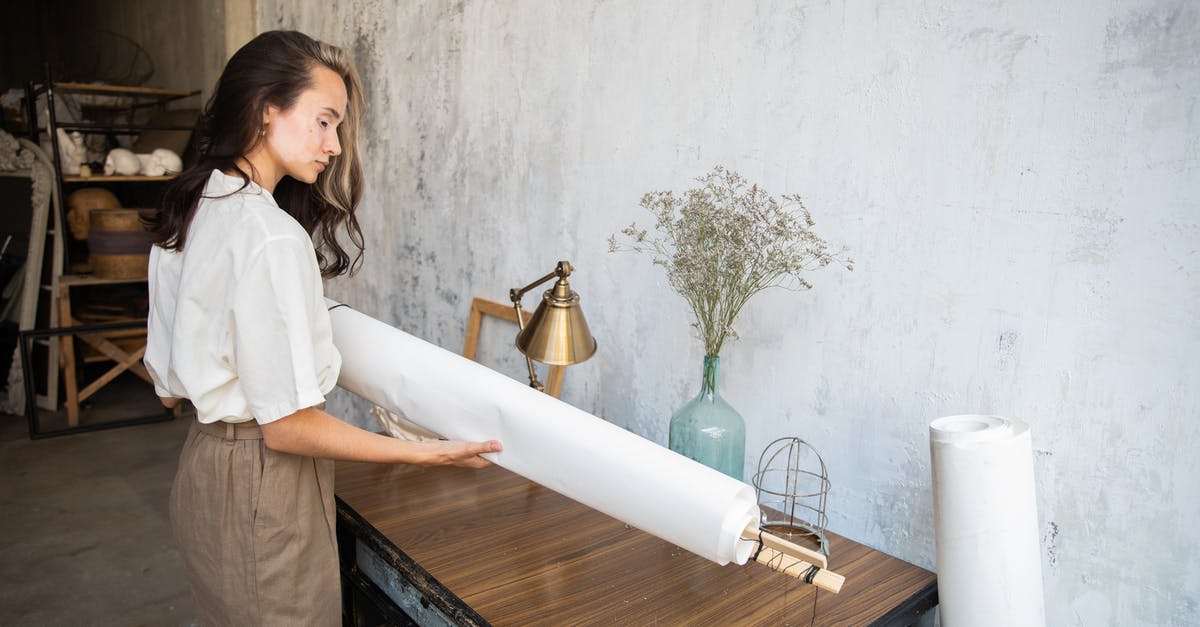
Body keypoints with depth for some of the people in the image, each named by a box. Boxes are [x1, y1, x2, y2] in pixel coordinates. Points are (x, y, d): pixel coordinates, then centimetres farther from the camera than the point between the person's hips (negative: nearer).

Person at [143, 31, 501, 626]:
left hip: (203, 463, 9)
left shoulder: (186, 211, 4)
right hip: (263, 489, -9)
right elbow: (290, 426, -24)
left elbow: (169, 385, 10)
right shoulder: (274, 238, -25)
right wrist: (426, 453, -19)